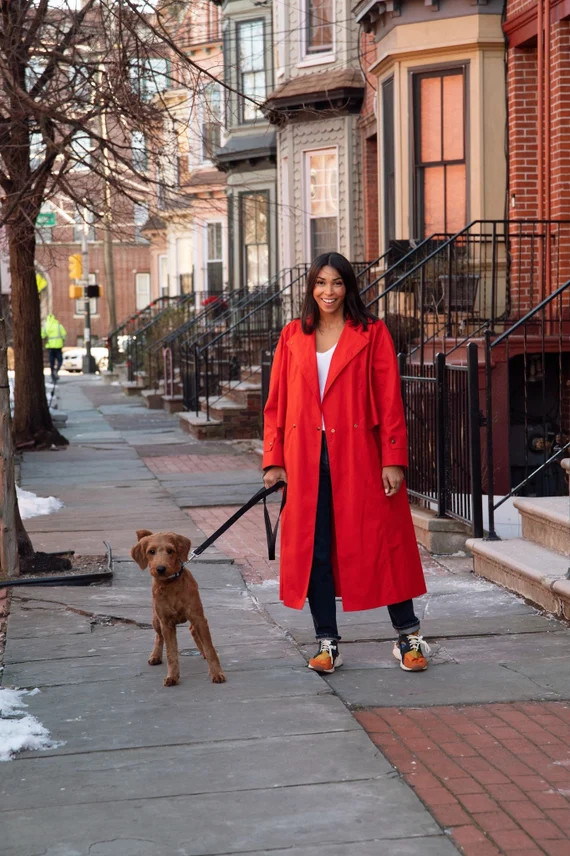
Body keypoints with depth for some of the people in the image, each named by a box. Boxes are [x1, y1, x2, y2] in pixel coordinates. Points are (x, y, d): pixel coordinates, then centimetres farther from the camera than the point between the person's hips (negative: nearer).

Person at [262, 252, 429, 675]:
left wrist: (393, 459, -9)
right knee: (313, 549, 6)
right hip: (306, 460, 3)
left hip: (359, 455, -3)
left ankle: (408, 637, 13)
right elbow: (277, 402, 9)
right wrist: (274, 460, 4)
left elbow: (390, 400, -3)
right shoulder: (293, 336, 9)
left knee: (379, 542, 1)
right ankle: (327, 643, 17)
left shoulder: (372, 333, 0)